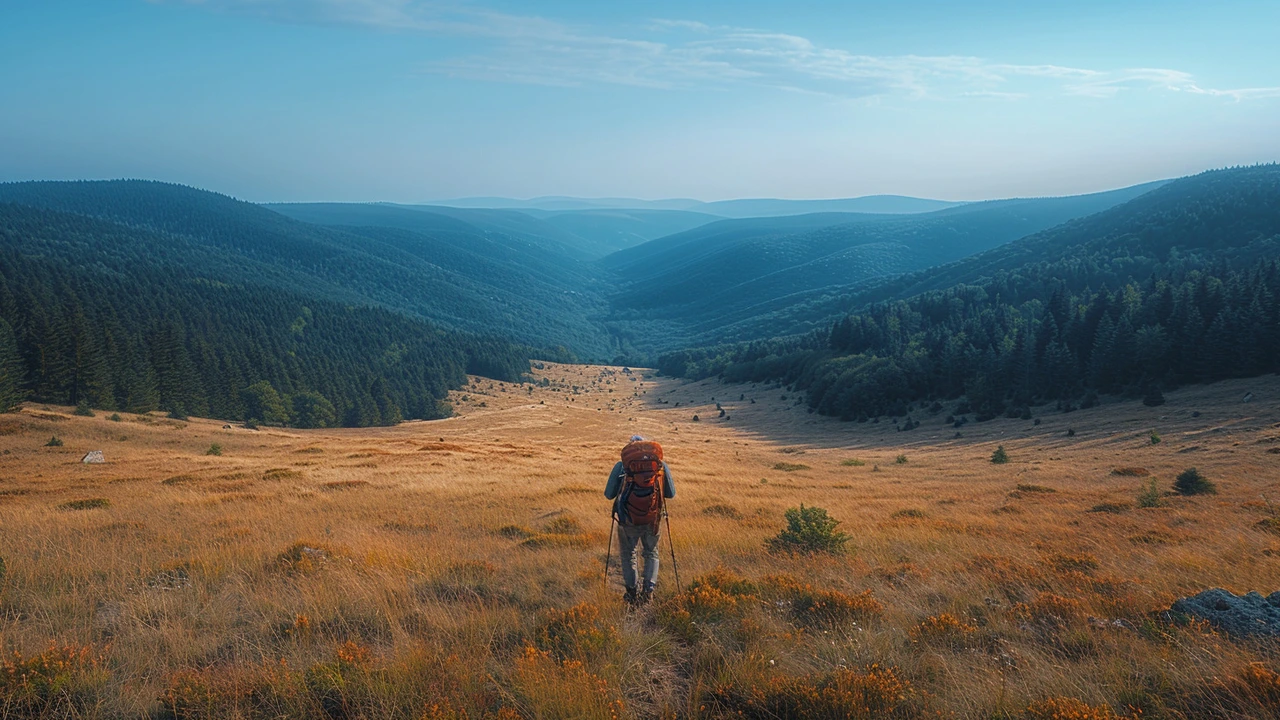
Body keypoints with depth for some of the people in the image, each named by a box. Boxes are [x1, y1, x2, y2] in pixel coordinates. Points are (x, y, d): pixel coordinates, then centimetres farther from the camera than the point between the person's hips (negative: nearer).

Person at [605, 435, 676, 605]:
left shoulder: (621, 465, -4)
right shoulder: (661, 464, 1)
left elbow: (608, 495, -1)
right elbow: (671, 494, 7)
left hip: (627, 519, -1)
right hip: (652, 520, 1)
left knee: (628, 555, 18)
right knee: (652, 554, 21)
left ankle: (631, 592, 18)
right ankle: (649, 589, 9)